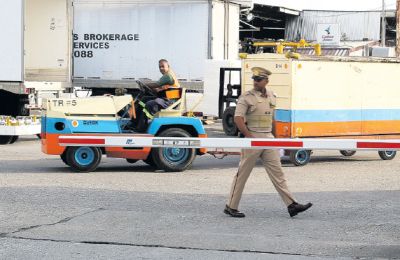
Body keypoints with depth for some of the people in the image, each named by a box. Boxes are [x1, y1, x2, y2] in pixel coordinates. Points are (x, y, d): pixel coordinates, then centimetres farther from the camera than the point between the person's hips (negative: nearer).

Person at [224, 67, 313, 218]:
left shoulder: (272, 97, 12)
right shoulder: (246, 97, -8)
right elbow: (238, 119, -15)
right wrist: (249, 137, -17)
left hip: (268, 138, 6)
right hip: (252, 138, -6)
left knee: (277, 172, 3)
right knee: (242, 174, 0)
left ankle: (292, 205, 0)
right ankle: (231, 207, 9)